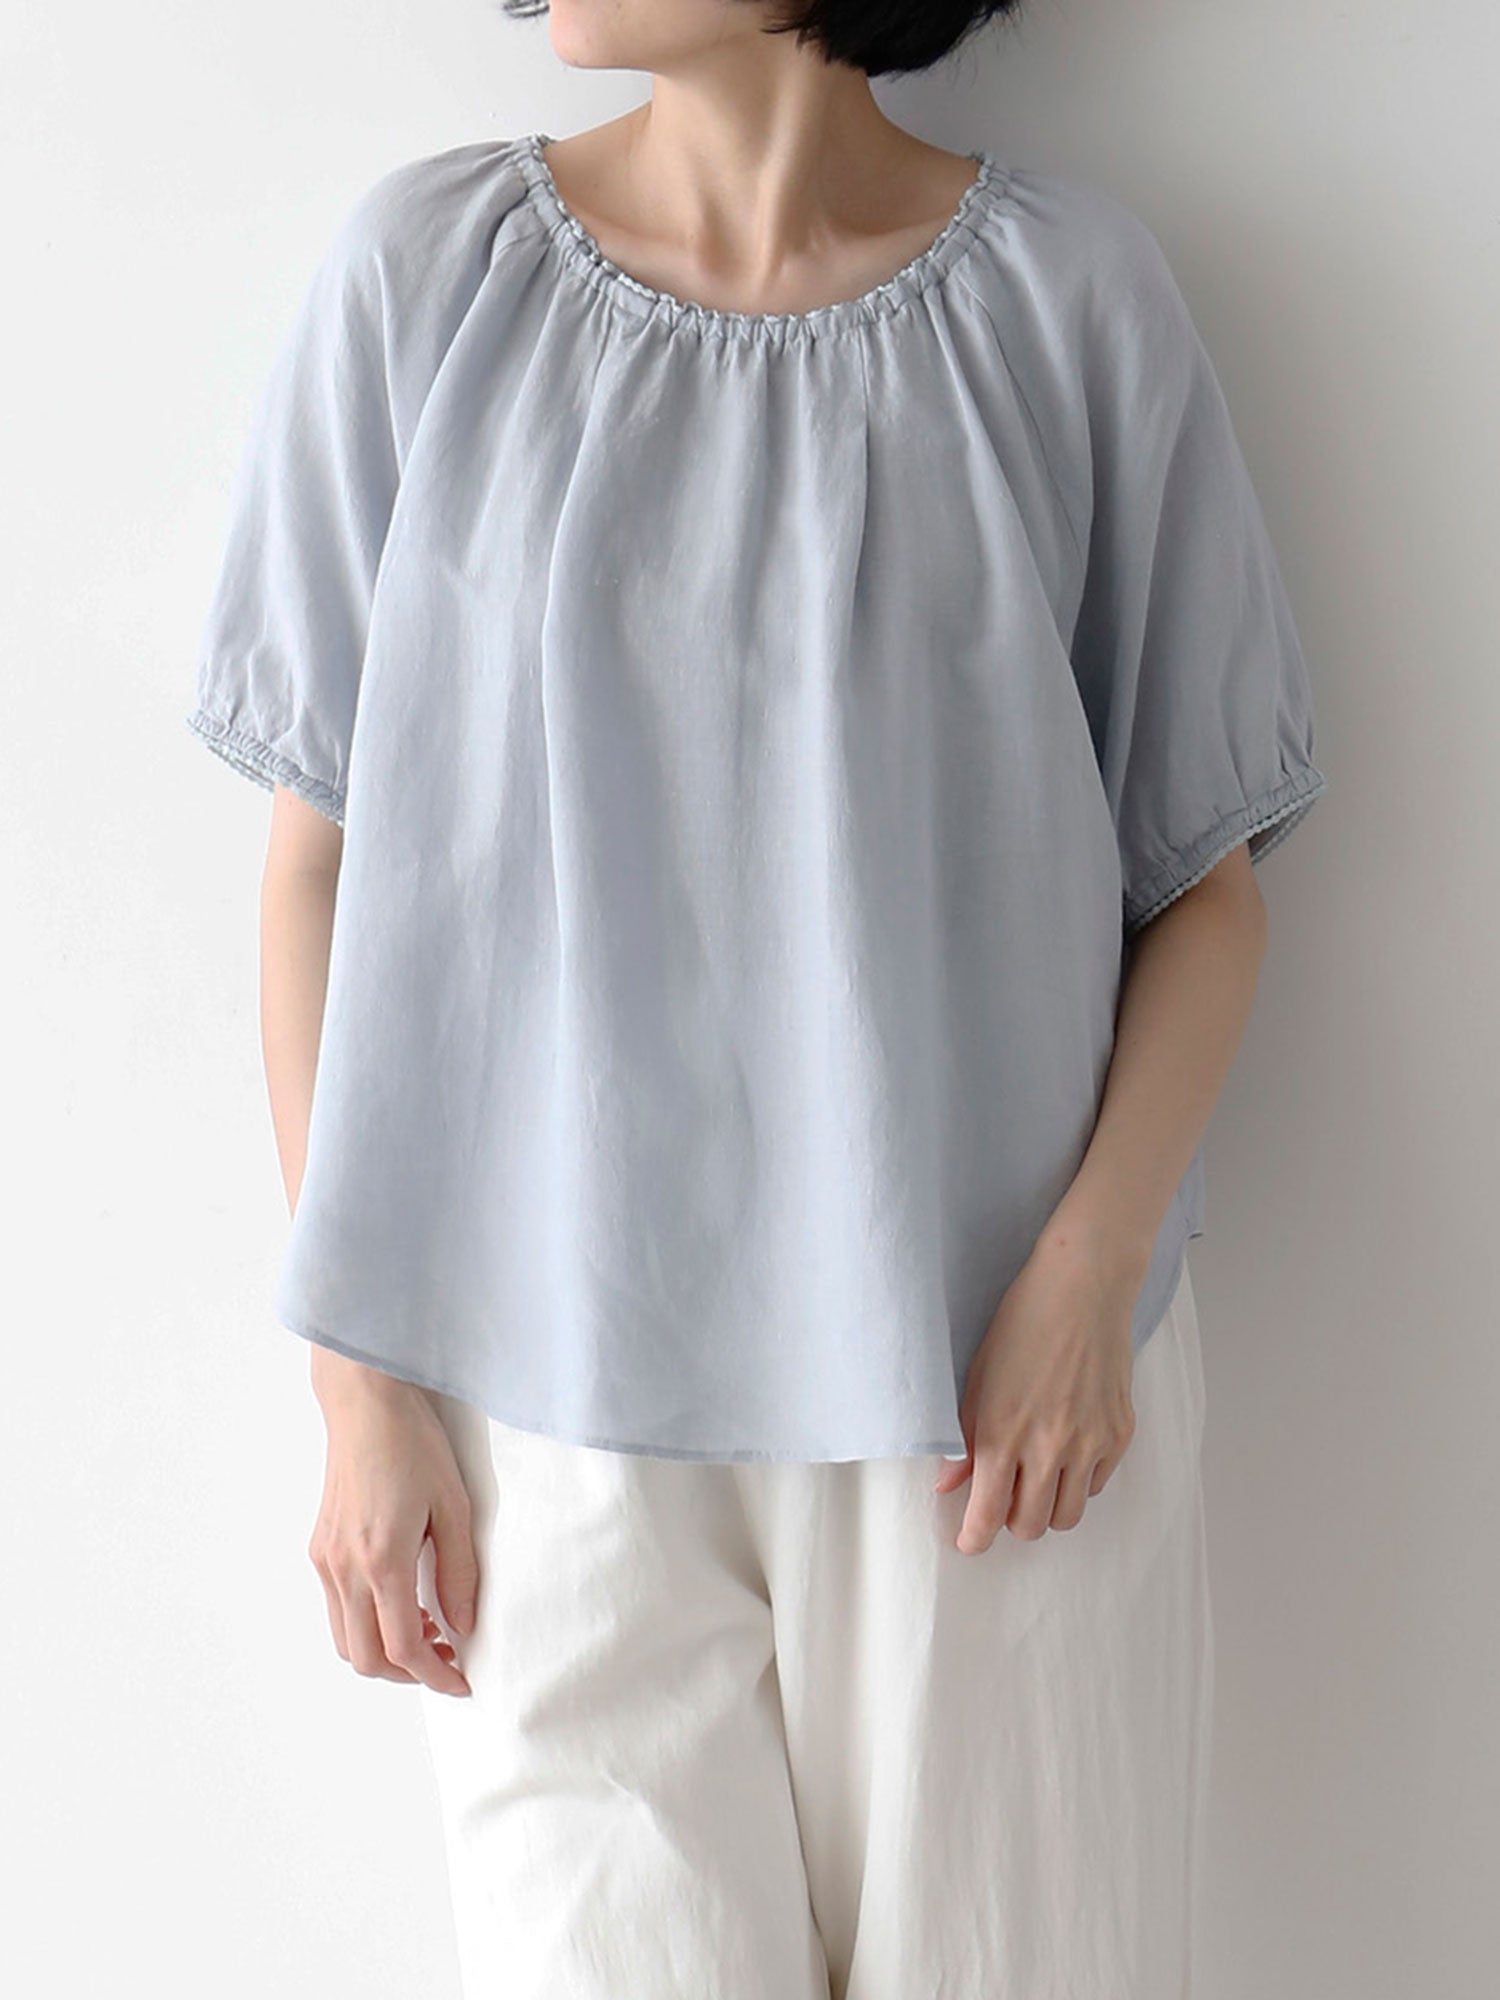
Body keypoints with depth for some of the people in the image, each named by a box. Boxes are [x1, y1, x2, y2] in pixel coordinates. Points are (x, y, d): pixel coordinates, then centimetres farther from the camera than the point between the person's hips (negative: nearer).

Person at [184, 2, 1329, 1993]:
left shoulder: (1074, 293, -1)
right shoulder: (424, 270, 0)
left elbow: (1207, 876, 4)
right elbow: (322, 857, 2)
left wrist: (1089, 1271, -11)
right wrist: (361, 1383, -2)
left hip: (992, 1387, 0)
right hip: (555, 1393, 0)